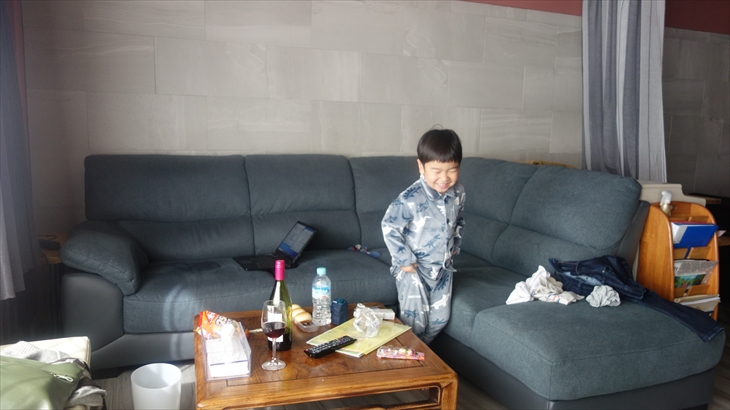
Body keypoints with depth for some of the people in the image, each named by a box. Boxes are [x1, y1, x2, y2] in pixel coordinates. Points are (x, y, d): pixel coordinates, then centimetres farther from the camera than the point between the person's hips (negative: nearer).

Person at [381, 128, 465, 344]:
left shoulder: (457, 193, -6)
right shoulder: (411, 199, -26)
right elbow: (389, 226, -18)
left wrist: (455, 245, 9)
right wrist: (404, 259, -17)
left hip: (443, 267, 6)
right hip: (414, 269, -6)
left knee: (440, 318, 18)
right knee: (414, 320, 5)